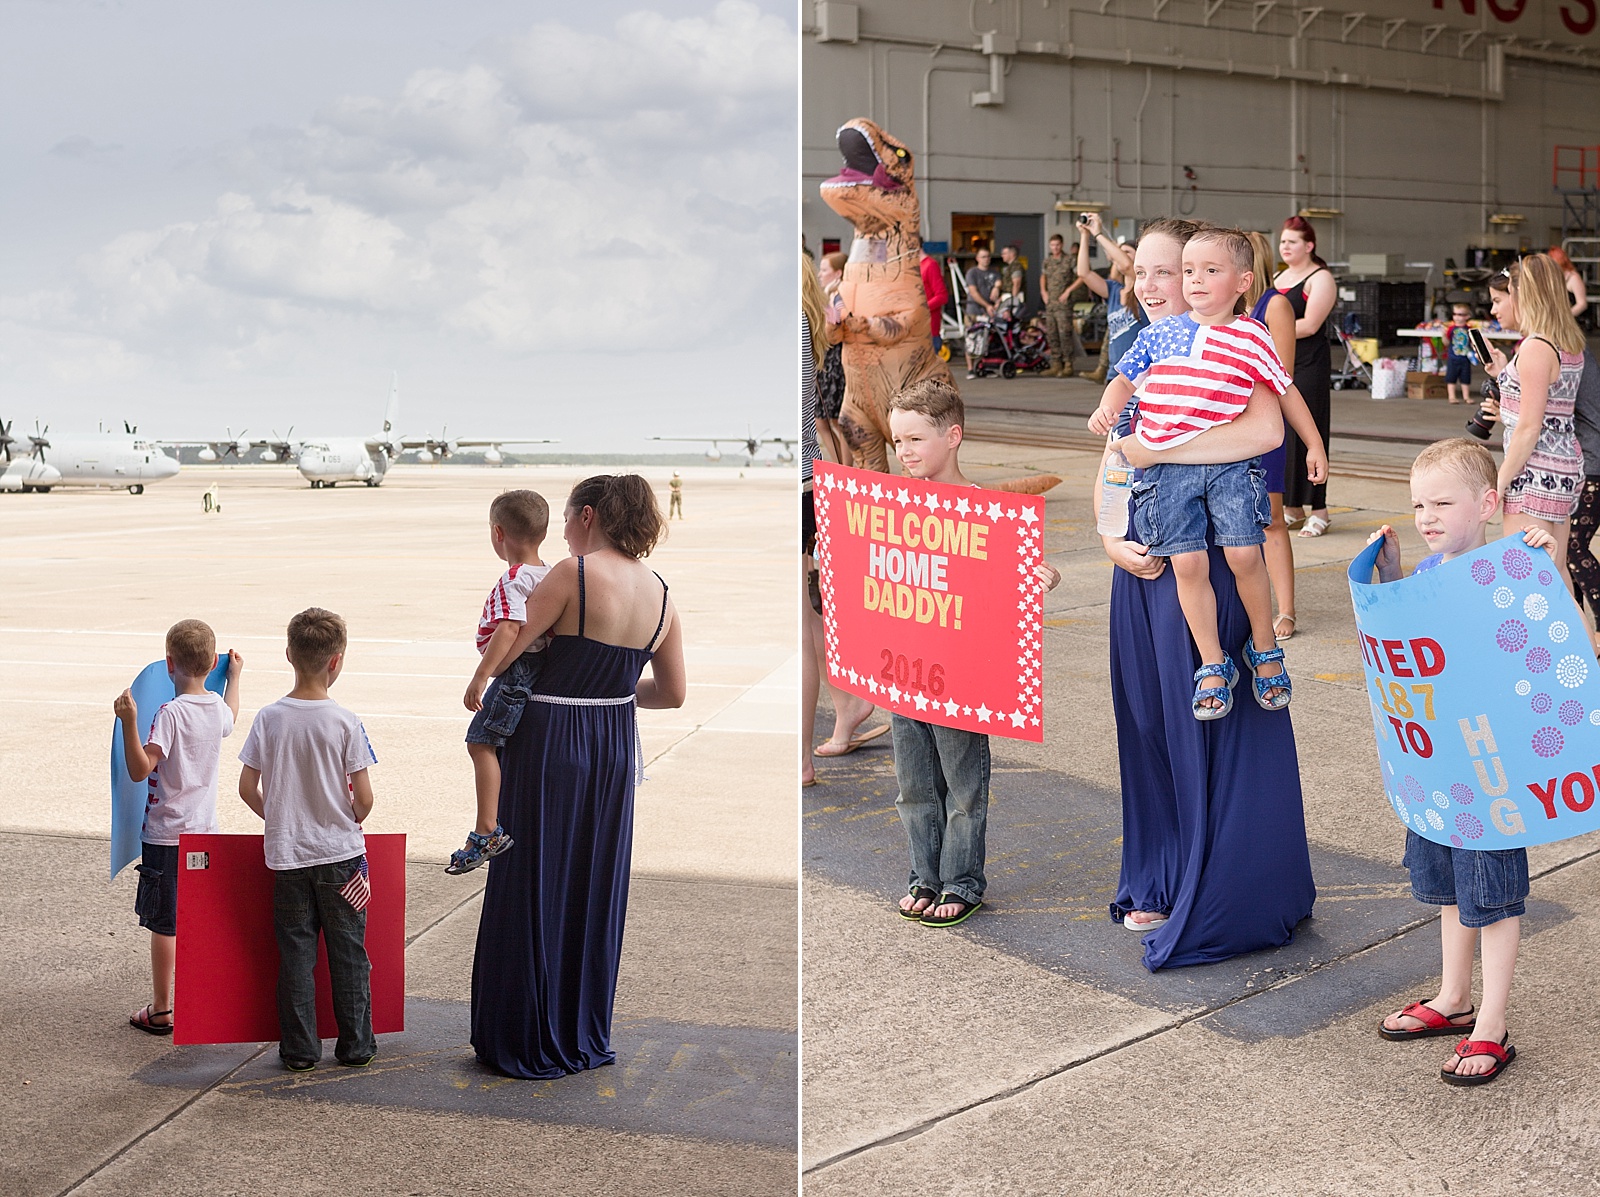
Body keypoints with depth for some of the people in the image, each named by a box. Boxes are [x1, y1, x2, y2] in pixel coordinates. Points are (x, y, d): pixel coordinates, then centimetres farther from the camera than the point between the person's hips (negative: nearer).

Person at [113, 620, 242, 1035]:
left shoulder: (171, 713, -19)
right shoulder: (217, 706, 2)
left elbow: (140, 770, -22)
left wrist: (129, 722, -30)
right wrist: (235, 676, 43)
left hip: (166, 835, -7)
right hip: (205, 830, 7)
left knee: (163, 924, 1)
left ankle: (161, 1011, 6)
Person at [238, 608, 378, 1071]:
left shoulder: (268, 718, -5)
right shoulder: (345, 723, -12)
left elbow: (247, 788, -1)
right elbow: (363, 797, -12)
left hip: (287, 855, 2)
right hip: (341, 856, -2)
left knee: (295, 953, 9)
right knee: (348, 953, 9)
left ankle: (299, 1049, 12)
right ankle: (355, 1045, 15)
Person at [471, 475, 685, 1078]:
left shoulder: (573, 574, -15)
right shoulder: (660, 592, 4)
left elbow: (501, 652, -13)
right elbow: (673, 691, 9)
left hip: (550, 743, -6)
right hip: (615, 750, 6)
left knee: (534, 891, 5)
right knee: (596, 892, 15)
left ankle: (530, 1044, 12)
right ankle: (586, 1038, 24)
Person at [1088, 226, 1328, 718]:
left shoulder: (1251, 337, 5)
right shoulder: (1159, 334, 11)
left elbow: (1286, 392, 14)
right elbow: (1126, 378, 20)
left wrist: (1314, 445, 17)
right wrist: (1106, 409, 0)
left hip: (1229, 463, -1)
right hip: (1167, 466, 2)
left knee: (1244, 555, -11)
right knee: (1188, 562, -7)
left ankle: (1264, 648, 13)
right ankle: (1213, 664, 6)